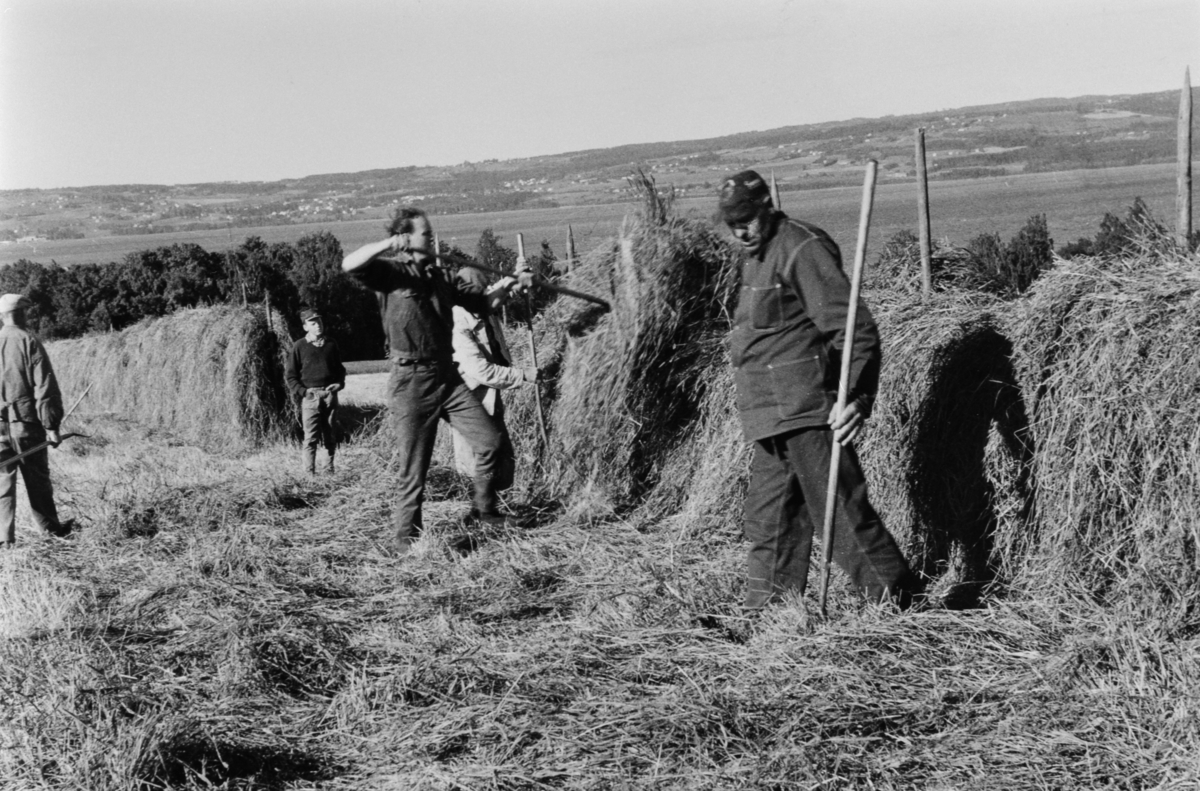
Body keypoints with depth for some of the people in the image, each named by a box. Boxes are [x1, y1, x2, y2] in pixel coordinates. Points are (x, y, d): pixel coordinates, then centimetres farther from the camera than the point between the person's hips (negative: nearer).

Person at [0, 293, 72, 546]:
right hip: (27, 421, -2)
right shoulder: (30, 344, -7)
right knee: (37, 479, 10)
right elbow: (45, 387, -10)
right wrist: (51, 425, -8)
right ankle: (52, 529, 21)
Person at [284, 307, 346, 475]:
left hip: (330, 395, 3)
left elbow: (340, 368, 21)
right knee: (310, 437, -7)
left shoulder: (331, 344, 10)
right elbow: (290, 374, 3)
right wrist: (301, 391, -8)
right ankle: (309, 472, -5)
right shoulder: (299, 346, 1)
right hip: (310, 396, -3)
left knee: (331, 435, 6)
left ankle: (330, 468, 16)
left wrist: (339, 383, 3)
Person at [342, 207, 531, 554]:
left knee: (490, 439, 4)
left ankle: (484, 508, 22)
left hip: (448, 376, 6)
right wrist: (390, 244, -27)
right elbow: (349, 264, -24)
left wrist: (511, 285, 9)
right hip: (411, 381, -6)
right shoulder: (392, 272, -6)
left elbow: (482, 302, 22)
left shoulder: (439, 277, 14)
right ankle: (406, 538, 12)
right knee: (414, 467, -1)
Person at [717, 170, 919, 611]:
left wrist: (857, 397, -30)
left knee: (839, 510, -9)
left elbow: (855, 328, -20)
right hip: (771, 418, 10)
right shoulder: (757, 256, 17)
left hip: (806, 410, -10)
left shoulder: (802, 249, -14)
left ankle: (896, 601, -1)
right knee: (769, 521, 12)